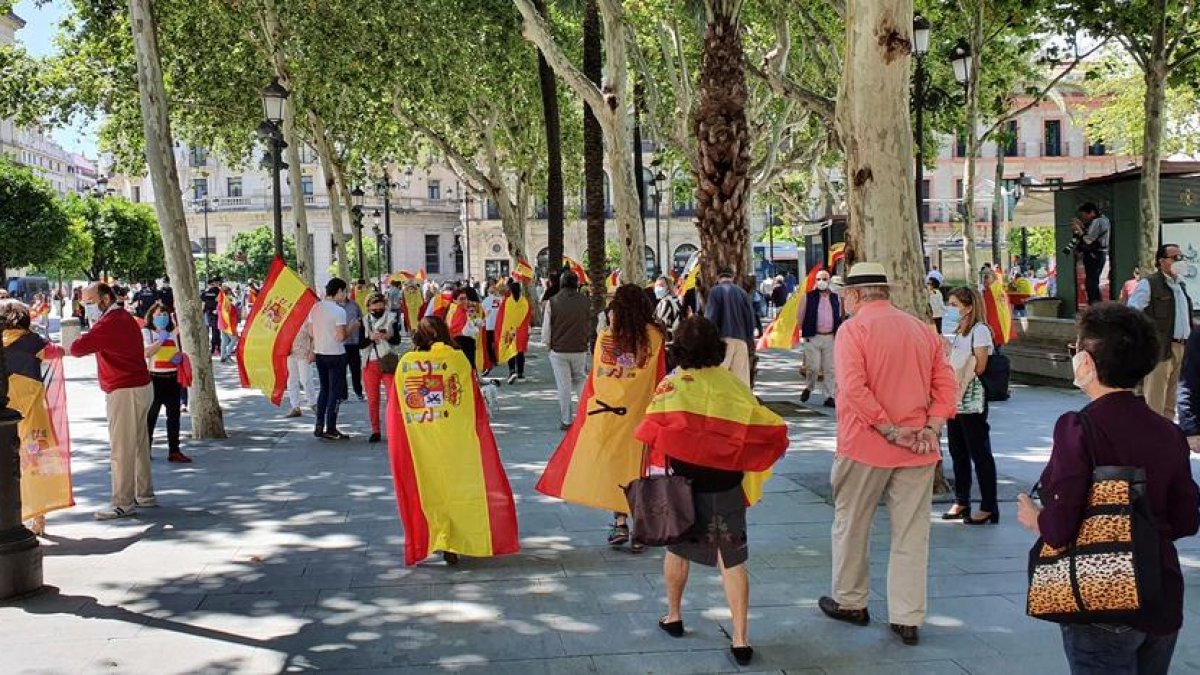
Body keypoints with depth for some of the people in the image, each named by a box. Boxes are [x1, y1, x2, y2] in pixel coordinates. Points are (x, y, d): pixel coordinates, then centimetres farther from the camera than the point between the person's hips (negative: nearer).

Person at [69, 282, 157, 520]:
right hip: (141, 387, 10)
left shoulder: (109, 323, -18)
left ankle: (123, 504, -1)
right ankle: (145, 495, 24)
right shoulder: (125, 317, 15)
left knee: (122, 449, -5)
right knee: (139, 445, 16)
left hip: (125, 392, -10)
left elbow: (77, 348, -22)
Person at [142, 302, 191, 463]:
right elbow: (146, 353, -19)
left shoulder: (174, 333, 12)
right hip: (154, 379, -5)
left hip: (172, 379, 5)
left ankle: (174, 451, 10)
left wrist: (179, 357, 0)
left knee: (174, 414, 5)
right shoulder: (146, 332, -3)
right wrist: (161, 339, -26)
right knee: (150, 415, 4)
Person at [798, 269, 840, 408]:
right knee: (813, 367, -9)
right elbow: (800, 316, 7)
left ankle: (830, 397, 9)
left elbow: (839, 318, 18)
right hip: (813, 338, -3)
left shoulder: (835, 299, 11)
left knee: (830, 369, 2)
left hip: (830, 338, 3)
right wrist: (804, 332, 5)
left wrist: (838, 335, 12)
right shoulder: (808, 297, 2)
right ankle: (809, 387, 18)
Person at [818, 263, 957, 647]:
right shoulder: (923, 331, 10)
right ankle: (908, 619, 11)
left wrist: (890, 430, -17)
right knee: (912, 534, 8)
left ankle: (850, 602, 26)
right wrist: (931, 429, -4)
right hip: (918, 452, 5)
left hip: (865, 444, -4)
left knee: (851, 525, 13)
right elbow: (946, 385, 5)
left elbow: (853, 388, -19)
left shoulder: (853, 329, -8)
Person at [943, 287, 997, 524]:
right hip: (954, 400, 9)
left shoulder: (980, 330, -10)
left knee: (980, 453, -3)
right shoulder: (956, 331, 16)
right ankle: (961, 503, 21)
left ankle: (989, 508, 2)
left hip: (972, 402, -9)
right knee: (958, 452, 12)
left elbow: (979, 367, -15)